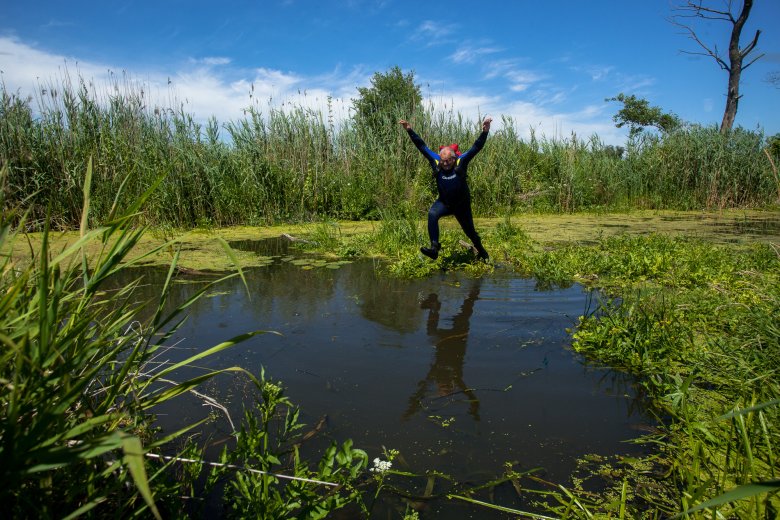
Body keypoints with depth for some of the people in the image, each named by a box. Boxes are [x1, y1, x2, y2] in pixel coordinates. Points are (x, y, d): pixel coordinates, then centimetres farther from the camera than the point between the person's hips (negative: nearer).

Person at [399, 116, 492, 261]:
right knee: (432, 214, -30)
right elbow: (422, 146, -8)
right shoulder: (436, 161, -10)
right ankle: (434, 248, -31)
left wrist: (485, 132, -36)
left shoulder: (461, 161, -16)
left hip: (462, 205, -1)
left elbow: (476, 147, -23)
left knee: (470, 231, 13)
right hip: (444, 203, 1)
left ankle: (481, 252, 41)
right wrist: (410, 131, -11)